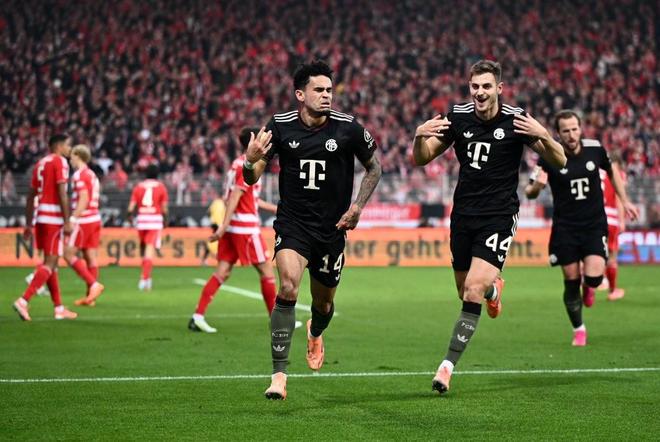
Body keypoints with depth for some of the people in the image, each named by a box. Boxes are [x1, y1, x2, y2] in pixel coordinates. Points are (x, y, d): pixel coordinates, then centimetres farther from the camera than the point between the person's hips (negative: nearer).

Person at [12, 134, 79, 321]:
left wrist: (28, 224, 20)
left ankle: (59, 308, 18)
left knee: (51, 262, 13)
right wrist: (67, 221, -17)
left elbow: (31, 196, 18)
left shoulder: (40, 164, 18)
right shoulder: (60, 162, -7)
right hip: (54, 218, -9)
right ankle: (23, 301, -20)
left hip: (41, 216, 9)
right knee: (50, 263, -9)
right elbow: (62, 193, -16)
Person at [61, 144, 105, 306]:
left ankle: (93, 284, -14)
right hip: (95, 219, 9)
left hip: (84, 220, -9)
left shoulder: (79, 175, -10)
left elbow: (84, 199, -19)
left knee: (69, 254, -5)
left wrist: (73, 219, -22)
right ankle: (90, 296, 5)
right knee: (90, 257, 6)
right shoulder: (92, 175, 18)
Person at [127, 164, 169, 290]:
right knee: (151, 247, -5)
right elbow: (164, 208, -2)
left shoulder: (138, 187, 6)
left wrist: (130, 215, 22)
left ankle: (145, 276, 22)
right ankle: (145, 277, -16)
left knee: (143, 246, 17)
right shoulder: (161, 187, 1)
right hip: (155, 219, -2)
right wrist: (165, 219, 14)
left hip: (141, 219, 2)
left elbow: (131, 207, 2)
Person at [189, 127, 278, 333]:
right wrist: (223, 227, -26)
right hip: (246, 227, -9)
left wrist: (275, 208, 32)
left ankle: (198, 316, -4)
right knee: (266, 269, 3)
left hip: (232, 228, 9)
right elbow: (235, 197, -21)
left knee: (222, 272, 4)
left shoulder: (238, 163, 16)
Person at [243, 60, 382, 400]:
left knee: (324, 303, 14)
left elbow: (374, 167, 9)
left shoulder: (348, 128, -8)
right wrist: (250, 161, -25)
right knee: (288, 286, -25)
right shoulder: (280, 126, -7)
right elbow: (252, 178, -2)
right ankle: (279, 375, -21)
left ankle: (315, 334, 54)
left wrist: (358, 206, -3)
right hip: (292, 222, -1)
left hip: (332, 228, 2)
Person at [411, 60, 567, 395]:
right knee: (465, 290, 13)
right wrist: (419, 137, -17)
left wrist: (543, 136, -28)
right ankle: (493, 289, 50)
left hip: (499, 215, -4)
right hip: (463, 213, 4)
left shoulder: (516, 120, -9)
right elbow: (421, 159, 6)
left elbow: (560, 161, -7)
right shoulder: (457, 117, -1)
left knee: (474, 290, -17)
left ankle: (449, 364, -11)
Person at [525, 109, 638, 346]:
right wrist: (537, 185, -29)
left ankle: (588, 287, 23)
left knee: (594, 277, -16)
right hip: (565, 227, -1)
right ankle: (578, 330, 23)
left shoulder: (595, 149, -6)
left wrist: (624, 200, 16)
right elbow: (529, 193, -6)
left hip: (595, 224, 1)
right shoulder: (549, 157, -11)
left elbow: (612, 169, 16)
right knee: (571, 281, 0)